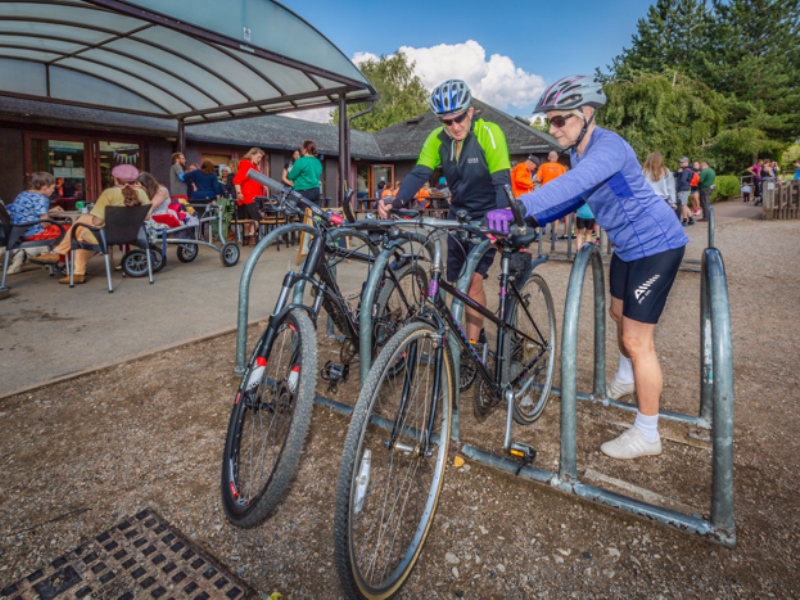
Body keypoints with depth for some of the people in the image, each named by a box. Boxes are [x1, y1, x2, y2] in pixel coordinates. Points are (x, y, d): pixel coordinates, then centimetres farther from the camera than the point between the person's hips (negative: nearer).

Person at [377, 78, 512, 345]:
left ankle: (471, 345, -4)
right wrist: (396, 202, -32)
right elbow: (418, 174, -15)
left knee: (473, 279, -16)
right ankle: (477, 332, 29)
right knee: (458, 282, 8)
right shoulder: (437, 139, -6)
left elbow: (502, 181, -25)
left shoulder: (489, 133, -19)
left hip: (486, 216, -5)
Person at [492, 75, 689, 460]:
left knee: (637, 339, -7)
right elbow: (574, 195, 9)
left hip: (656, 244, -9)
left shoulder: (608, 147, -27)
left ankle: (646, 435, 8)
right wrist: (532, 220, -6)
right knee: (620, 313, 25)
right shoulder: (578, 151, 2)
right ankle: (627, 378, 52)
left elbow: (573, 184, -45)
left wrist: (519, 205, -57)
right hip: (628, 244, 9)